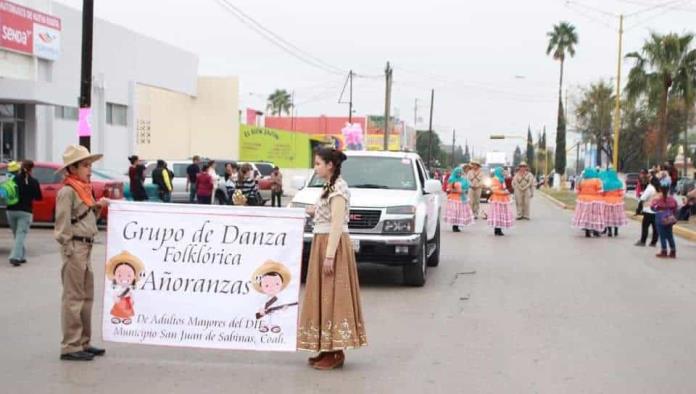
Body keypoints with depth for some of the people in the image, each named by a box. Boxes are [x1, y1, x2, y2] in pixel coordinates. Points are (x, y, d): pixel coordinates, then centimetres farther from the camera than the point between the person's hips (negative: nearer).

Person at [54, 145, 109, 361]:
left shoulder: (84, 189, 15)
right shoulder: (67, 191, -12)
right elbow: (63, 224, -16)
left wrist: (98, 207, 4)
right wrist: (69, 250, -19)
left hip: (86, 247, 9)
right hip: (75, 248, -9)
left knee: (86, 296, 13)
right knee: (73, 298, -5)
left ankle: (83, 343, 21)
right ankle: (70, 347, 0)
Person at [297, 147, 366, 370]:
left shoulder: (338, 188, -14)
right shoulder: (330, 187, 16)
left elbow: (337, 223, -20)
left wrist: (329, 255, -24)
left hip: (333, 244, -10)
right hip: (322, 243, 10)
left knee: (333, 296, -7)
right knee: (323, 297, 11)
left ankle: (337, 354, -4)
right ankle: (328, 349, 17)